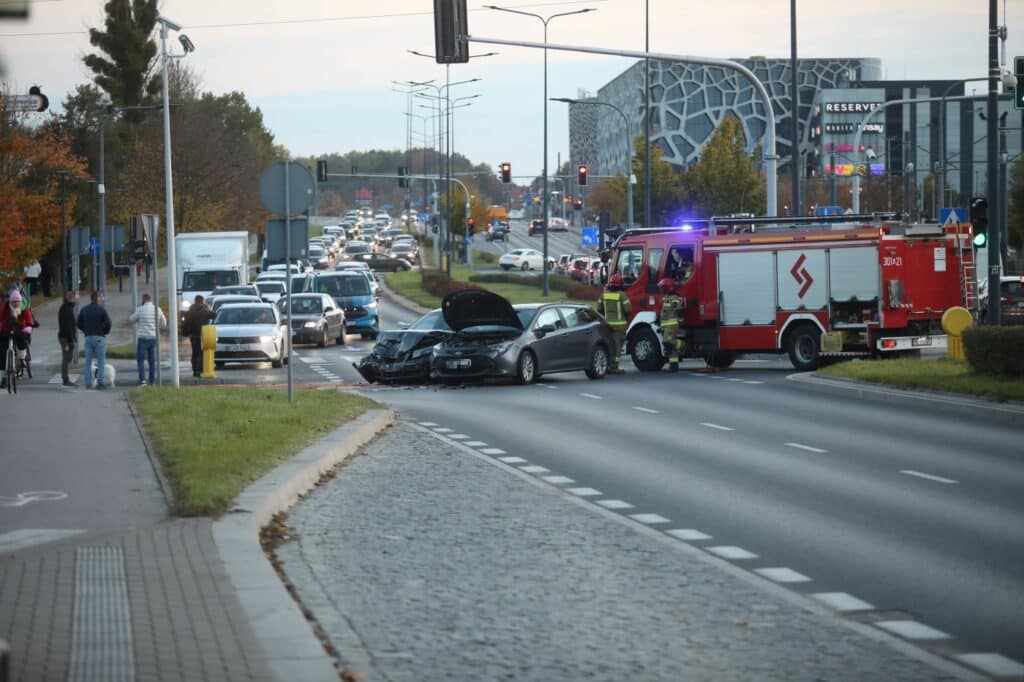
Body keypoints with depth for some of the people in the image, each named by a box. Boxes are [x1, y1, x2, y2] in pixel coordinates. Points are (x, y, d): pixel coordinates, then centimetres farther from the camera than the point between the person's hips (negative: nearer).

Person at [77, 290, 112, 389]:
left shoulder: (84, 310, 7)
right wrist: (106, 332, 6)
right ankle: (100, 382, -6)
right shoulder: (101, 309, -8)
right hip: (99, 337, -4)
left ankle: (88, 383, 2)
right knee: (101, 361, 1)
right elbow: (108, 323, -12)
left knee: (88, 361, 7)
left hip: (88, 337, 4)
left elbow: (79, 324, 7)